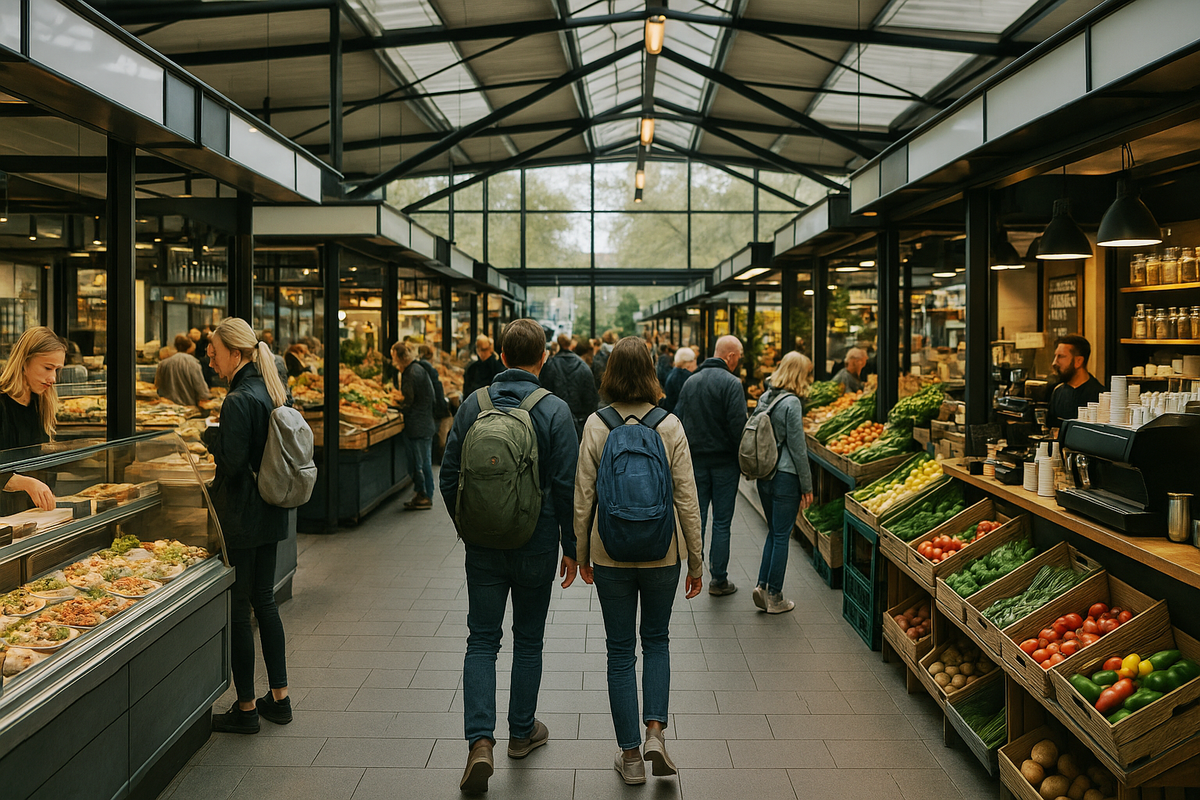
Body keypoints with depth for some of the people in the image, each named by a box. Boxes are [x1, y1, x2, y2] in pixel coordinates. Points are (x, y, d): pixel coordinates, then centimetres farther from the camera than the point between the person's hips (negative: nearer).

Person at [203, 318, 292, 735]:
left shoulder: (238, 401, -19)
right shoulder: (275, 392, 8)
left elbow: (231, 462, -22)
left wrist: (210, 434, -5)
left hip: (240, 519, -9)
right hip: (271, 515, 9)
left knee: (237, 608, 3)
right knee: (265, 602, 17)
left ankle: (246, 707, 13)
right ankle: (279, 696, 25)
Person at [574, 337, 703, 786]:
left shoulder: (596, 425, -7)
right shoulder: (670, 425, -7)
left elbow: (582, 497, -5)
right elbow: (687, 499, -5)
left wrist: (581, 552, 9)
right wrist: (696, 561, 4)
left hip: (610, 554, 0)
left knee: (620, 650, 11)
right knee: (657, 640, 21)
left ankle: (631, 757, 18)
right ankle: (655, 732, 7)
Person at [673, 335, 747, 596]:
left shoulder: (690, 381, 7)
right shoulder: (731, 383, -13)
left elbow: (678, 419, 10)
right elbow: (738, 425, -17)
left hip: (695, 460, 5)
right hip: (724, 461, -5)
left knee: (696, 518, 10)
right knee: (722, 522, 3)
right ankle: (719, 580, 10)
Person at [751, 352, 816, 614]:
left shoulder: (765, 398, 6)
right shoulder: (792, 403, -15)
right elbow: (797, 447, -14)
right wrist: (807, 486, -6)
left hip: (763, 475, 7)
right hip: (785, 477, -7)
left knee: (774, 532, 18)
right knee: (781, 536, 3)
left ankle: (762, 585, 14)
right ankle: (774, 597, 10)